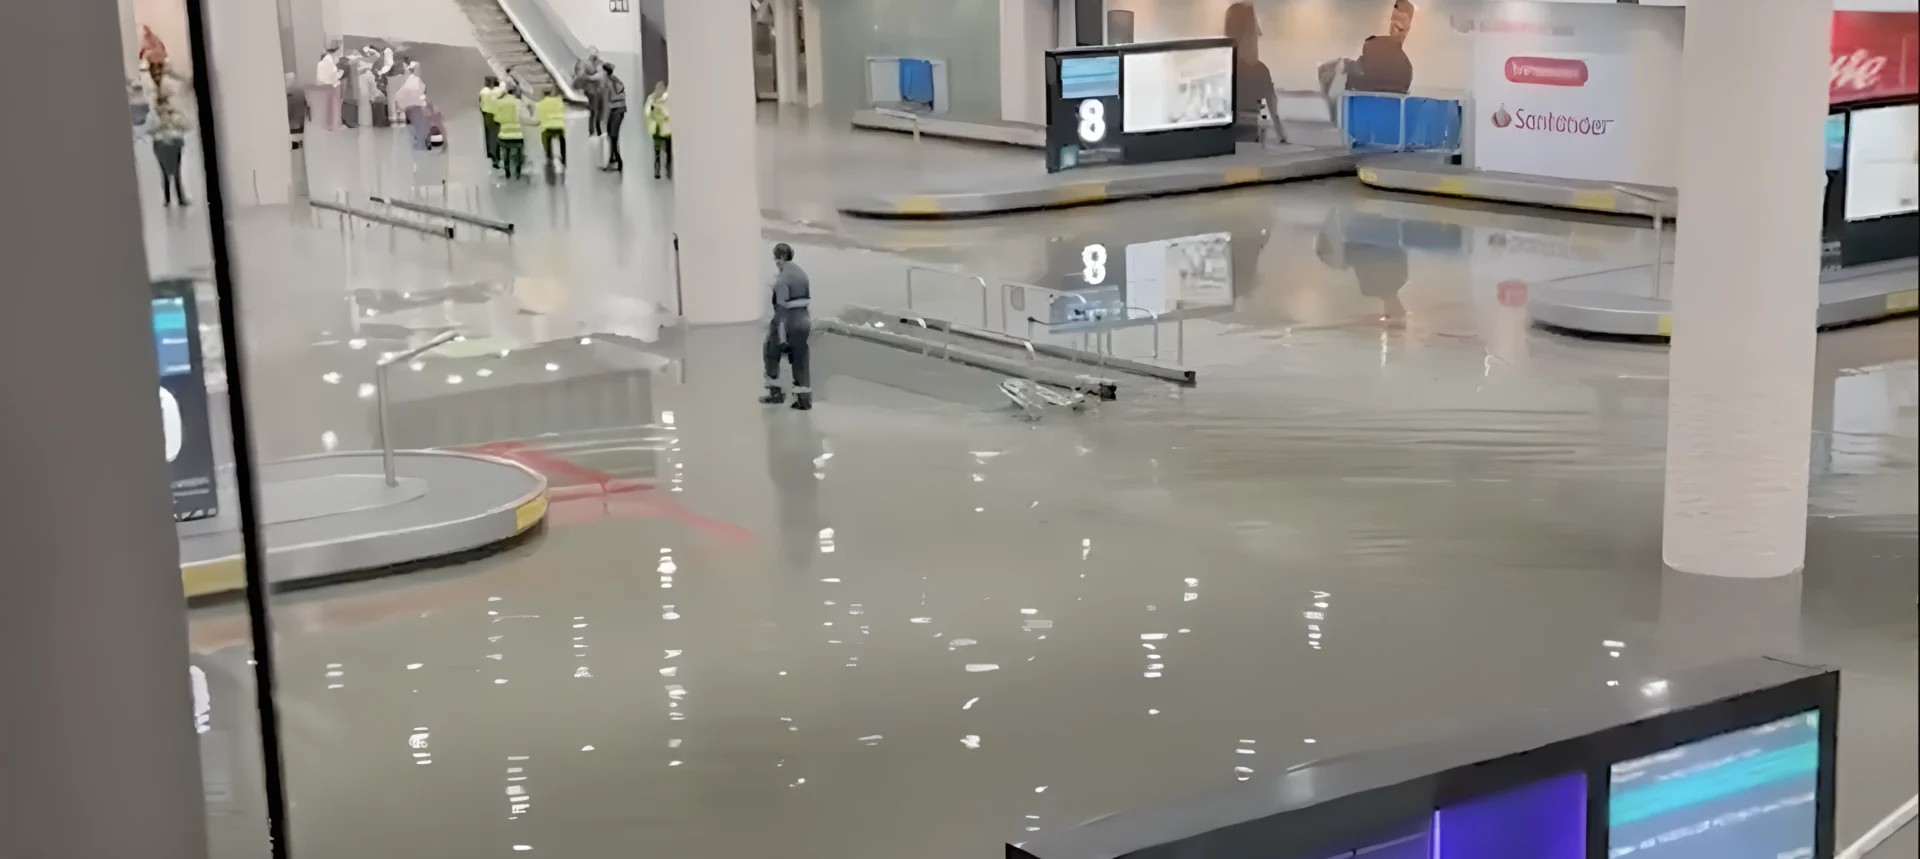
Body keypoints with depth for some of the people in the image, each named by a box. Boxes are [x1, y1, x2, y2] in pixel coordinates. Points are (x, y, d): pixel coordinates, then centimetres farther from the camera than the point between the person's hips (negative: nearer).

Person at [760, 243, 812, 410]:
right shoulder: (802, 274, 10)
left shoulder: (782, 279, -16)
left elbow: (782, 308, -20)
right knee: (801, 360, 9)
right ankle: (804, 398, 7)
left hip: (787, 321, -7)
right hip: (803, 320, 7)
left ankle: (775, 392, 15)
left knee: (771, 354, 12)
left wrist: (782, 337, -20)